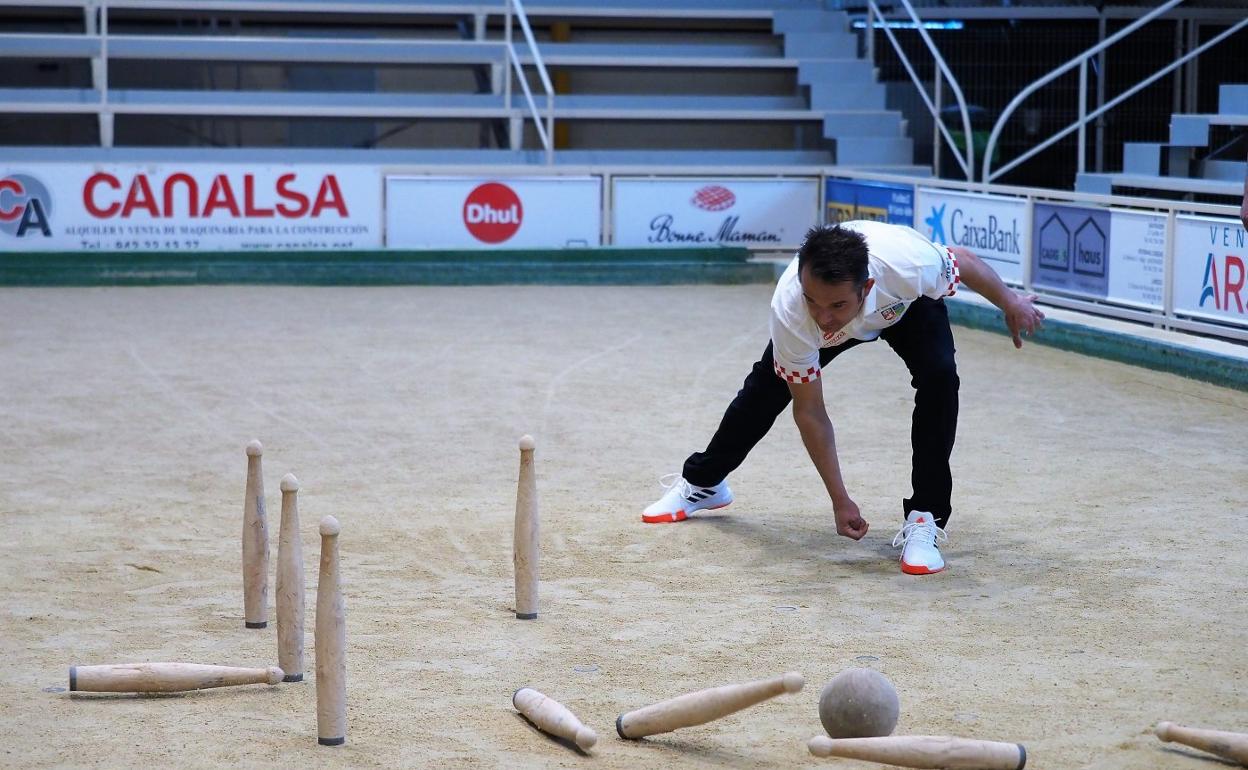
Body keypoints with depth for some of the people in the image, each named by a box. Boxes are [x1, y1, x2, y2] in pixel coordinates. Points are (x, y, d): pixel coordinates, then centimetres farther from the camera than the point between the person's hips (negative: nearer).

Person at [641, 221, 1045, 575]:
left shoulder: (910, 264, -48)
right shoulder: (789, 309, -43)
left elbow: (963, 261, -21)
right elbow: (810, 412, -28)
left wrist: (1010, 302, -2)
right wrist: (840, 500, -27)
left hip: (909, 305, -1)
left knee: (939, 376, -27)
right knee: (765, 390, 10)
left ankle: (924, 520, -14)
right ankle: (702, 483, 39)